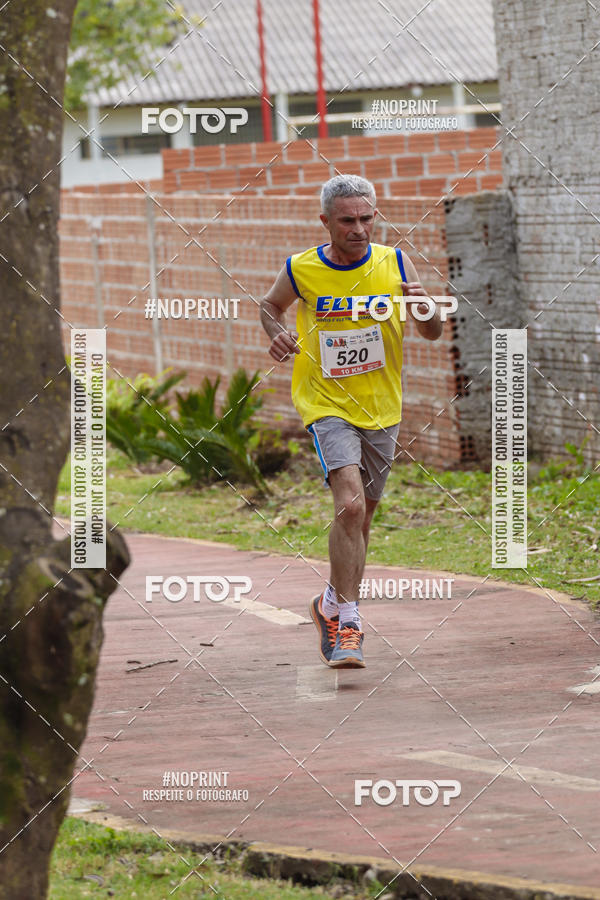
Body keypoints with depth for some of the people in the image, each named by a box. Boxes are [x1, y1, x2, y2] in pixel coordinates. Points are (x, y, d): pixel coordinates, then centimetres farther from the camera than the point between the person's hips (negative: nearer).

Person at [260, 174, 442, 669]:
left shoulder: (394, 264, -5)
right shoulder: (301, 270, -8)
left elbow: (434, 333, 0)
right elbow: (270, 306, 13)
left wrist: (424, 307, -22)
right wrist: (279, 335, -9)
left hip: (381, 408, 3)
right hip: (327, 405, -3)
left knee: (361, 517, 15)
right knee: (350, 503, -23)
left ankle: (333, 604, 39)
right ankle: (348, 621, -18)